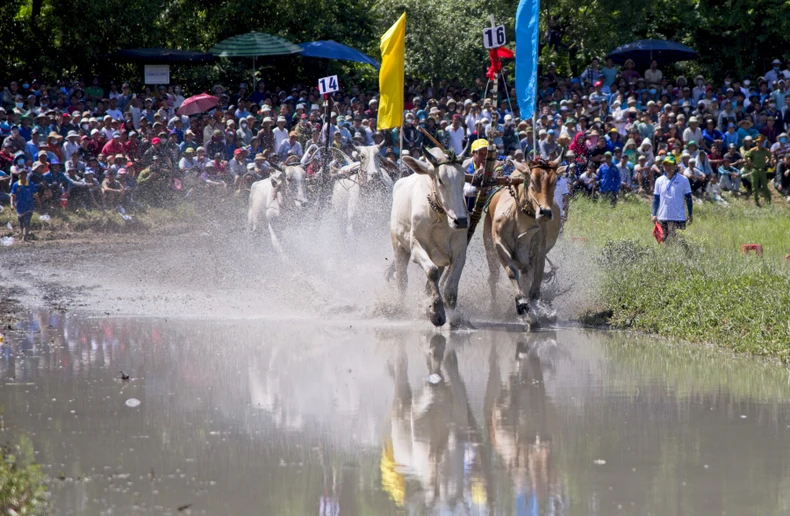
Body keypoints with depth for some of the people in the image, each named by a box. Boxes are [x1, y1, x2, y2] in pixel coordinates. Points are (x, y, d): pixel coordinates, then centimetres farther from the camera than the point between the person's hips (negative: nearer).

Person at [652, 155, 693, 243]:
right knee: (664, 241, 6)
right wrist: (654, 214, 6)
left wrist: (690, 215, 5)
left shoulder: (683, 180, 0)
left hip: (678, 218, -3)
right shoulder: (659, 181, 8)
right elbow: (656, 199, 14)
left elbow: (688, 198, 6)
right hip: (663, 218, 3)